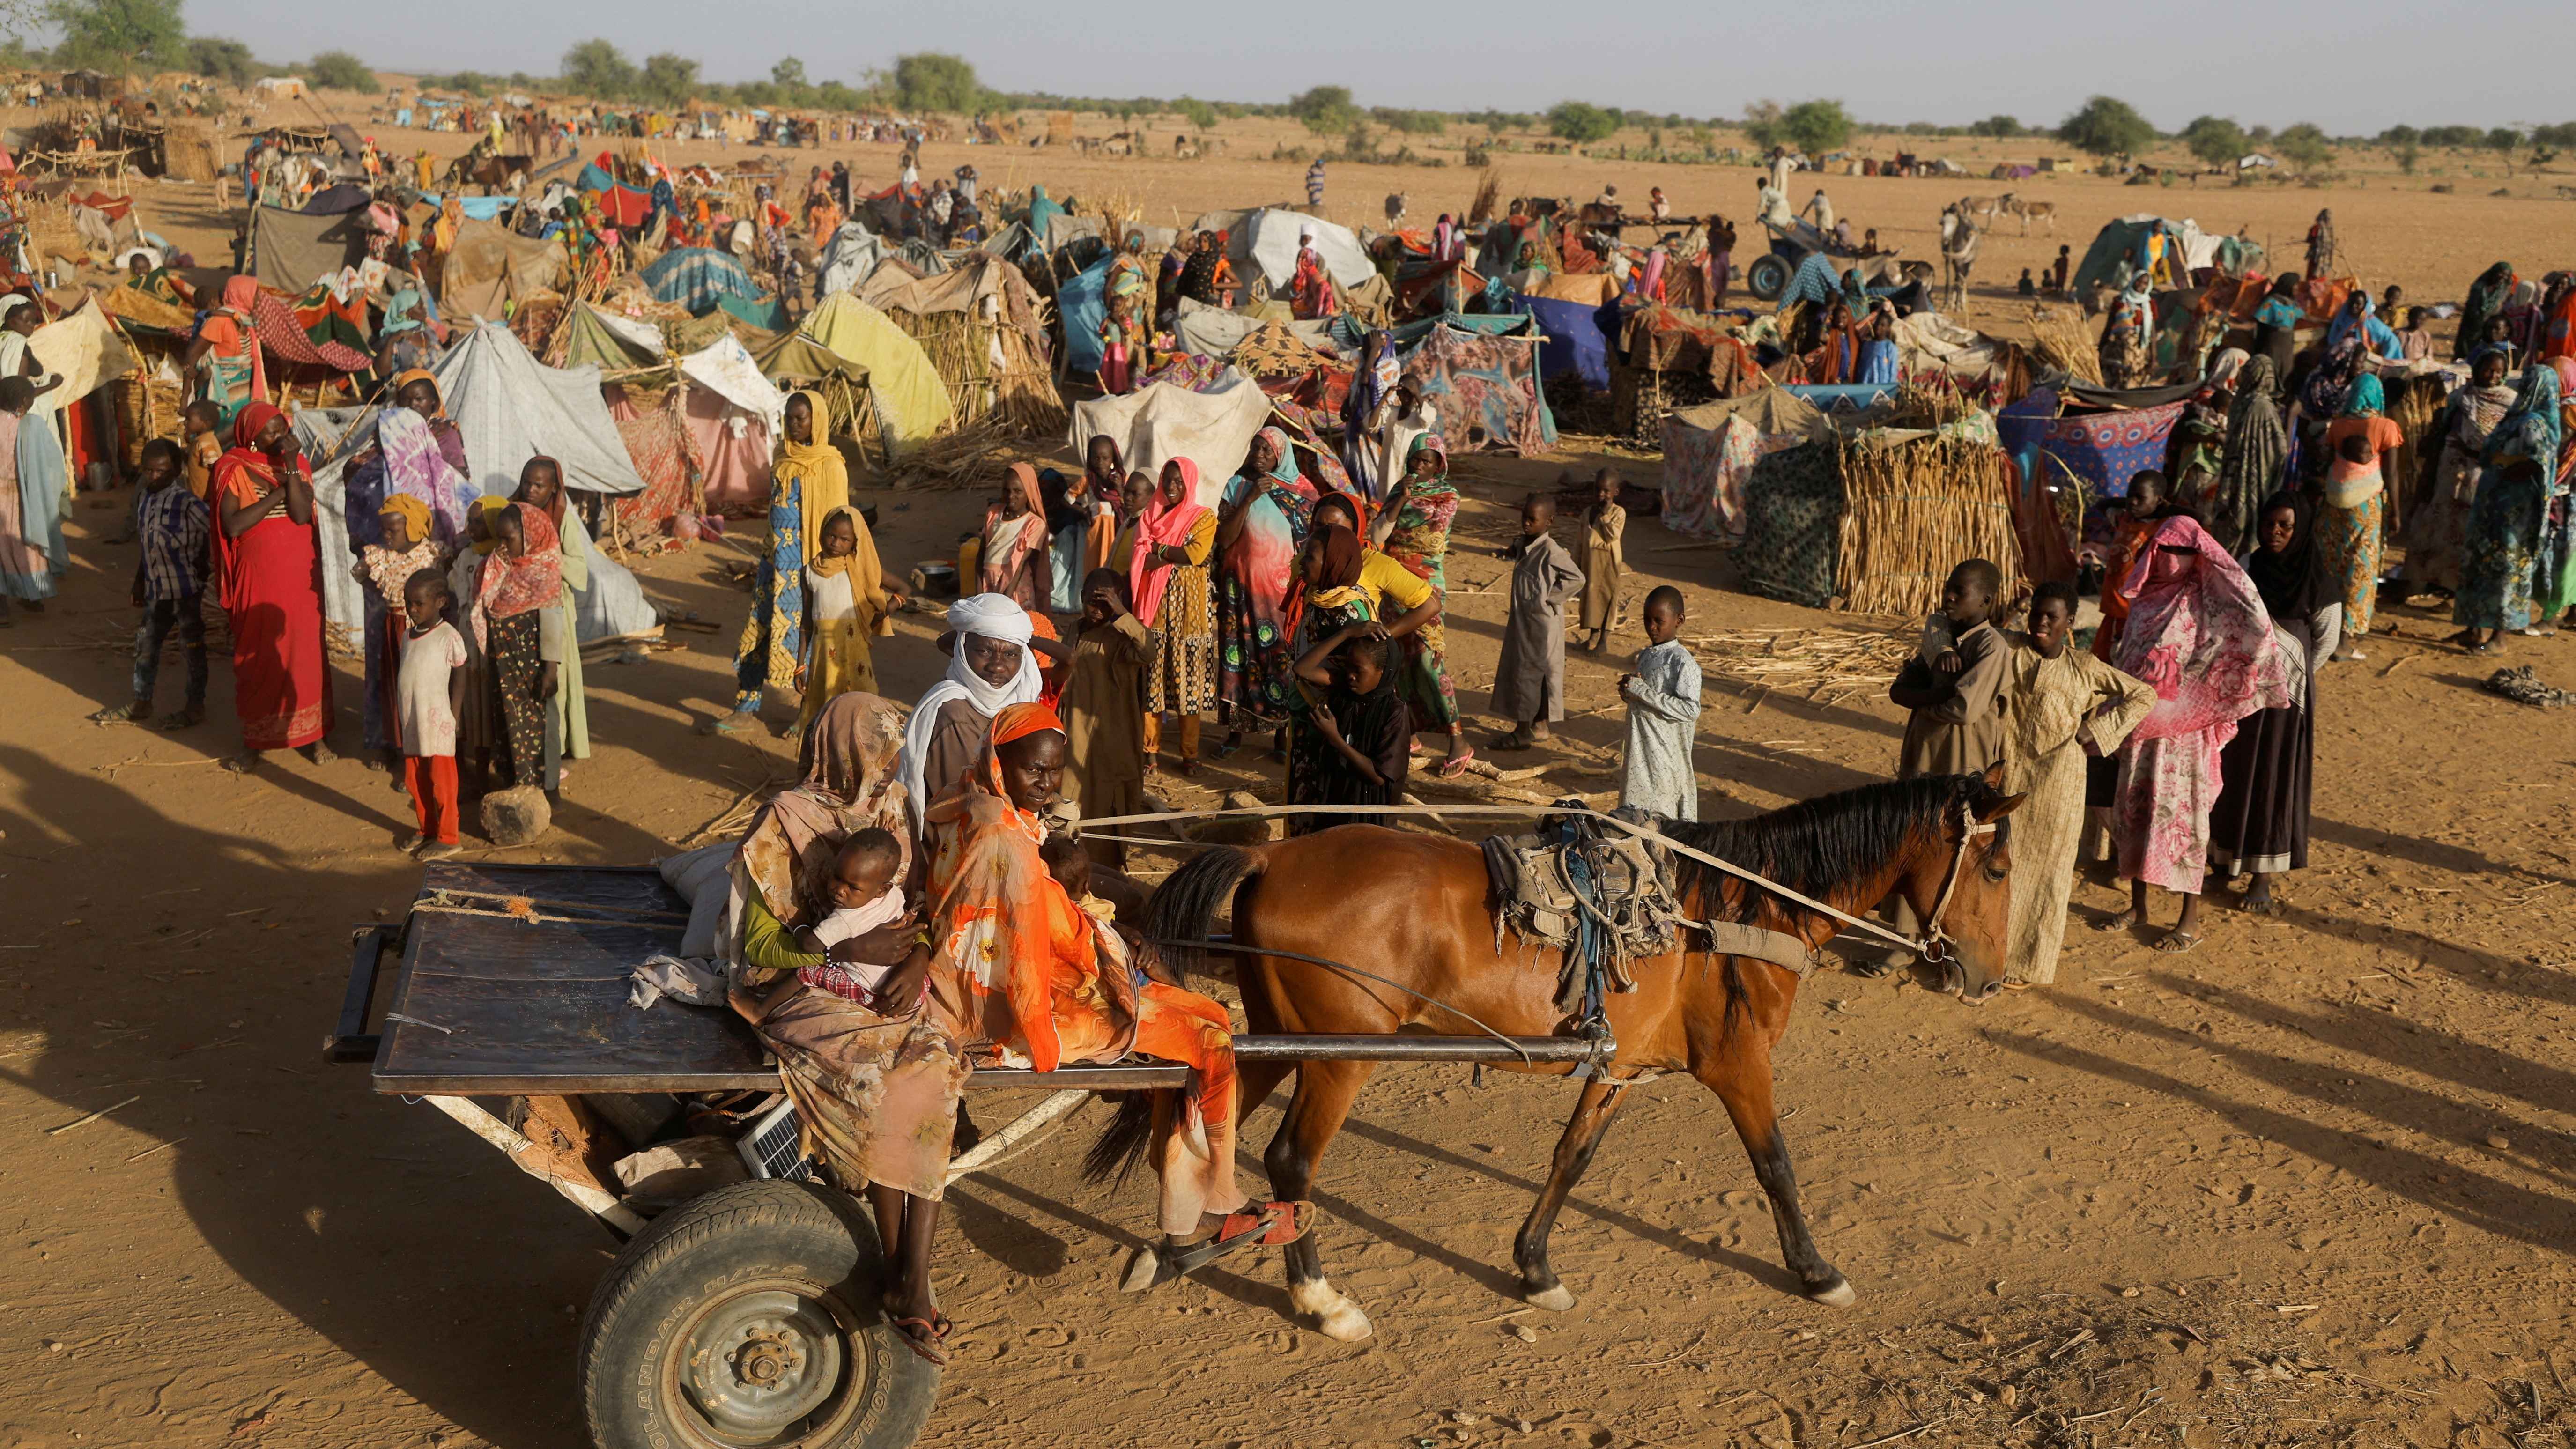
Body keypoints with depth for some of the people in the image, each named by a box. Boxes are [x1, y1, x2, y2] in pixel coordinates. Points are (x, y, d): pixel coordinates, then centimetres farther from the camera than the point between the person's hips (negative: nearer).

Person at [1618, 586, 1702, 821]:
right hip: (1640, 752, 8)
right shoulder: (1645, 655, 11)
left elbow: (1691, 709, -23)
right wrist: (1628, 690, 0)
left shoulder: (1683, 662, -14)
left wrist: (1642, 691, -22)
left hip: (1667, 754, -8)